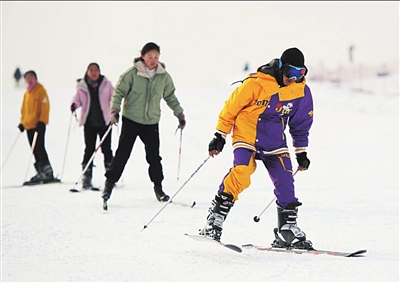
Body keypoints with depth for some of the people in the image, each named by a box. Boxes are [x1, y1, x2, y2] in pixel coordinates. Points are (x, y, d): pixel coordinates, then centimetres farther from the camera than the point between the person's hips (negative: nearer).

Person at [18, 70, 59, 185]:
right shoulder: (27, 93, 17)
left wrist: (42, 122, -18)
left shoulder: (41, 90, -5)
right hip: (29, 126, 7)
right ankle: (41, 173, 10)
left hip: (38, 126, -7)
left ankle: (48, 173, -10)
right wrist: (22, 122, 18)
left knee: (39, 148, -12)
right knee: (35, 151, 7)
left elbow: (45, 107, -11)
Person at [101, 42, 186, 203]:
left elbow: (170, 97, 14)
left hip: (151, 123, 2)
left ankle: (158, 188, 16)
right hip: (131, 120, -2)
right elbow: (119, 92, -5)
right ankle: (110, 183, 7)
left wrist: (180, 114, 14)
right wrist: (115, 110, -17)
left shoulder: (164, 77, 1)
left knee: (154, 157, 2)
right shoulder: (132, 73, -10)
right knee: (122, 154, -5)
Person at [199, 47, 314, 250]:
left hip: (275, 144, 5)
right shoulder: (256, 83, -15)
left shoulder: (301, 91, -1)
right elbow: (231, 107, -5)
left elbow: (301, 123, 14)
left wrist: (301, 151, 14)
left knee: (286, 184, -3)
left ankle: (287, 232, 10)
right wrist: (220, 136, -3)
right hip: (246, 138, -5)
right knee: (240, 175, -26)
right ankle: (213, 223, -20)